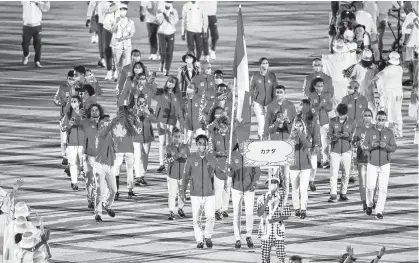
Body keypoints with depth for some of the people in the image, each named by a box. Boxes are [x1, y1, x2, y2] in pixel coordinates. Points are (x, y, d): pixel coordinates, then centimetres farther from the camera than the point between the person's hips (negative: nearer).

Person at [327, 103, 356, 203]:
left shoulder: (351, 122, 0)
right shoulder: (332, 121, 1)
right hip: (335, 151, -1)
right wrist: (333, 137, -22)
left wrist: (348, 135, -23)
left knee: (346, 173, 4)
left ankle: (343, 193, 16)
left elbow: (353, 137, 0)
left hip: (346, 151, 1)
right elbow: (329, 135, 1)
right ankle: (333, 195, -13)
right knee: (334, 173, -10)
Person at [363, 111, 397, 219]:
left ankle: (379, 211, -2)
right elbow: (365, 147, -4)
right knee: (370, 187, 1)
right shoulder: (370, 132, -4)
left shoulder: (389, 132, -3)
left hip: (384, 164, 0)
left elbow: (393, 148, -6)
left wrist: (385, 146, -27)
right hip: (372, 164, 0)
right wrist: (371, 145, -26)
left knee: (382, 189, -6)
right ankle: (369, 205, 29)